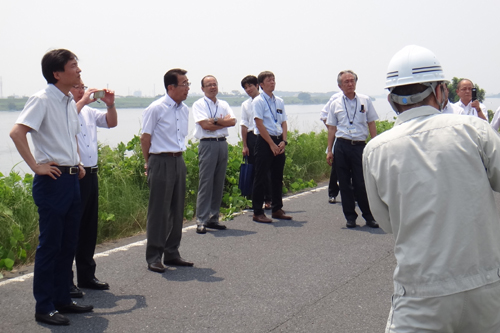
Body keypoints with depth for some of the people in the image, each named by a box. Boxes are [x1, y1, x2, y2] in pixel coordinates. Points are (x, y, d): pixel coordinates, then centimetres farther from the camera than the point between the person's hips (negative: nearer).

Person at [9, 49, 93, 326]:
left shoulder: (70, 103, 14)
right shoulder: (42, 99, -12)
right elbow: (17, 132, -23)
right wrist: (36, 166, -21)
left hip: (72, 179, 8)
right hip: (52, 180, -8)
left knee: (68, 243, 13)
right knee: (50, 244, -2)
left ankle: (62, 299, 25)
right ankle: (44, 307, 8)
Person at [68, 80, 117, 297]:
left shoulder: (89, 111, 15)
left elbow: (111, 123, 18)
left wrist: (110, 105, 2)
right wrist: (83, 101, -22)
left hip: (91, 175, 8)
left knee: (89, 227, 13)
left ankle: (86, 276, 24)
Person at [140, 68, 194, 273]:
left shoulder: (185, 109, 11)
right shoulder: (156, 109, -10)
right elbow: (145, 138, -5)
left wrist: (178, 156, 15)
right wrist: (149, 163, 2)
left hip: (179, 161, 7)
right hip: (161, 162, -7)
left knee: (177, 209, 11)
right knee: (159, 211, -3)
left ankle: (172, 254, 22)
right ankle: (153, 257, 6)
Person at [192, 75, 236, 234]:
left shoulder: (224, 105, 16)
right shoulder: (199, 104, 1)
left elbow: (232, 121, 0)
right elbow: (205, 125, -13)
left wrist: (215, 121, -12)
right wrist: (224, 121, -5)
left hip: (222, 144, 6)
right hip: (207, 144, -5)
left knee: (219, 183, 7)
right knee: (206, 183, -8)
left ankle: (213, 218, 15)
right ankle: (201, 221, -5)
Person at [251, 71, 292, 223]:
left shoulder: (279, 101, 13)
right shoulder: (258, 101, -6)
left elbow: (283, 122, 12)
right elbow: (260, 124, -12)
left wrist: (283, 141, -3)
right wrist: (272, 144, -15)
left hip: (278, 143, 7)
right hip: (264, 142, -6)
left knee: (278, 177, 12)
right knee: (261, 178, -3)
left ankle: (277, 209, 23)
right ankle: (258, 212, 3)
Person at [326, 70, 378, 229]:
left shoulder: (365, 100, 7)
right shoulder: (335, 104, 8)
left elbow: (371, 124, 8)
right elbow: (332, 128, 10)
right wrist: (329, 150, 6)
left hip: (360, 145, -1)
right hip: (341, 146, 1)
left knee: (361, 183, -3)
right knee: (345, 184, 5)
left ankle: (369, 216, 9)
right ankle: (350, 217, 14)